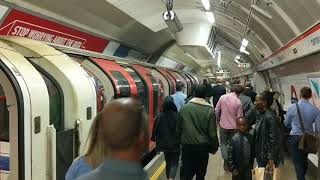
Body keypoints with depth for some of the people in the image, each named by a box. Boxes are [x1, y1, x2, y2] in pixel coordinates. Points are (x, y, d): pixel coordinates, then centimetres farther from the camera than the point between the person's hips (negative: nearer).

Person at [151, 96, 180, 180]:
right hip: (175, 144, -3)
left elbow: (155, 129, -2)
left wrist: (153, 138, 18)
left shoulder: (159, 116, -10)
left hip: (164, 144, 3)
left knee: (168, 163, 21)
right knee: (174, 163, 6)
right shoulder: (177, 116, -15)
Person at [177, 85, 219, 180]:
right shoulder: (210, 110, -12)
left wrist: (180, 141, 17)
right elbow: (212, 133, -10)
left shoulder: (184, 108, -6)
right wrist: (214, 147, 4)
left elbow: (178, 129, 3)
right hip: (203, 147, -1)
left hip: (187, 146, 1)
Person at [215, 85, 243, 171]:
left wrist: (218, 120, 12)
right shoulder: (238, 102, -14)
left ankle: (226, 160, 1)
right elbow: (239, 117, -10)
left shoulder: (222, 97, -9)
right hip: (234, 126, -1)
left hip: (223, 125, 1)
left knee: (223, 143, 14)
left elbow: (217, 110, -3)